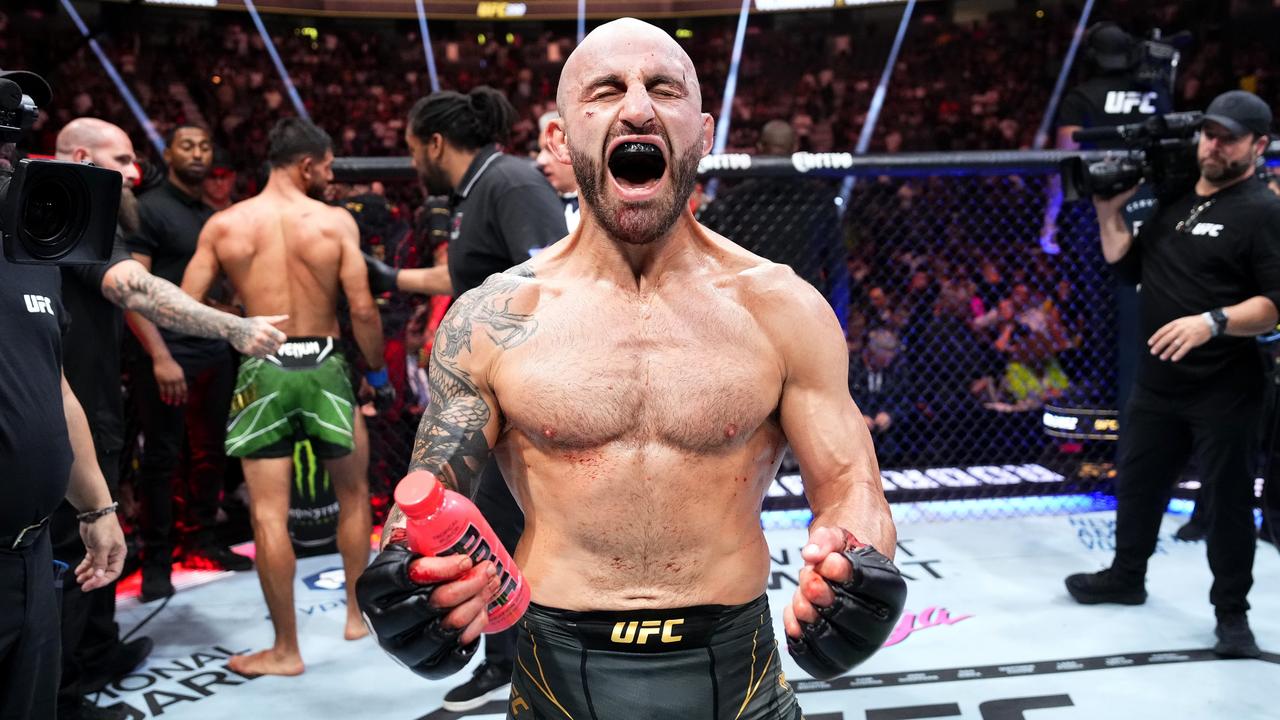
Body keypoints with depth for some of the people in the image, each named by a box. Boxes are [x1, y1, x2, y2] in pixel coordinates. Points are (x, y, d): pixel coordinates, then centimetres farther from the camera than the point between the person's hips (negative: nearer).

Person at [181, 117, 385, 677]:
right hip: (323, 366, 0)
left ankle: (286, 649, 13)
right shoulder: (337, 221, -7)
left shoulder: (223, 225, 0)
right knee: (353, 494, 20)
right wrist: (377, 368, 3)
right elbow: (362, 309, -11)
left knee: (269, 514, 6)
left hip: (262, 371, 1)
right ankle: (358, 614, 30)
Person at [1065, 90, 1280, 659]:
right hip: (1158, 381, 7)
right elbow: (1128, 269, 16)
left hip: (1224, 390, -7)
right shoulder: (1174, 199, 11)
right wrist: (1110, 213, 4)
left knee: (1227, 499, 4)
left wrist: (1213, 322, -31)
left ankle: (1232, 613, 19)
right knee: (1137, 480, 18)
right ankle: (1126, 576, 37)